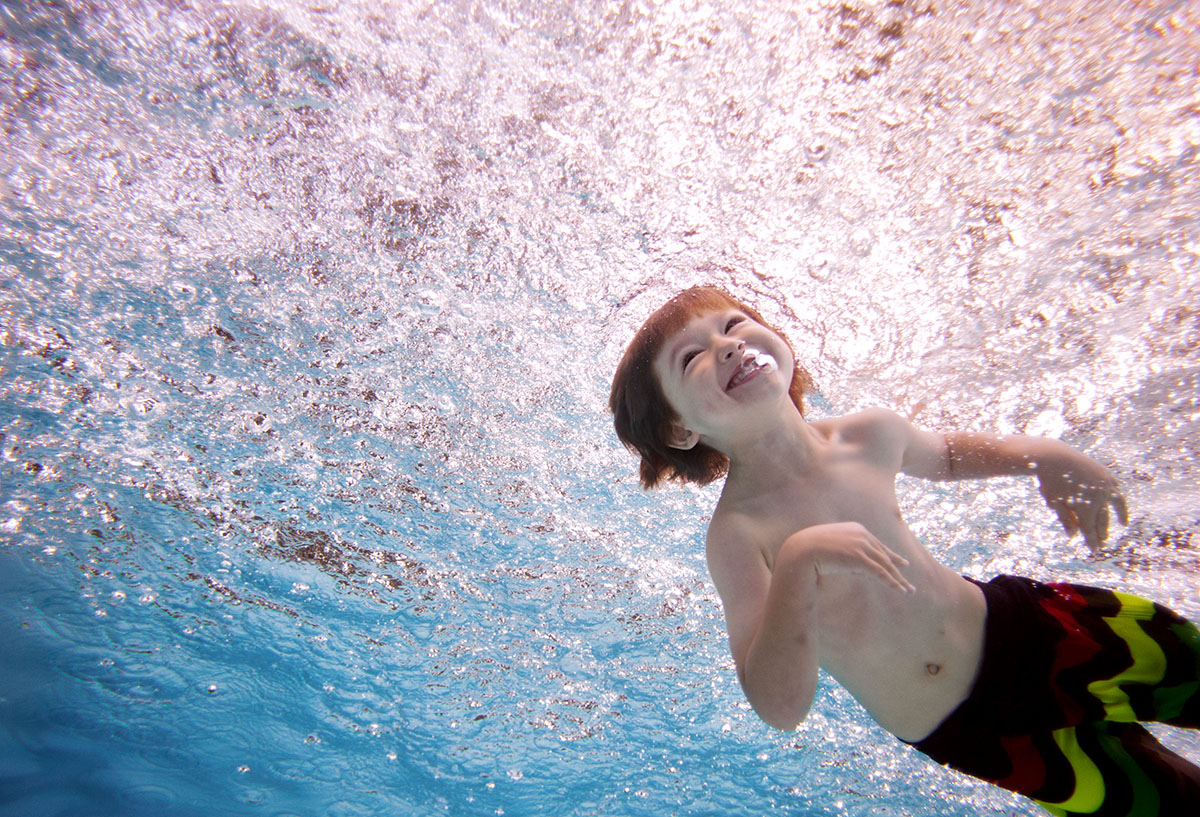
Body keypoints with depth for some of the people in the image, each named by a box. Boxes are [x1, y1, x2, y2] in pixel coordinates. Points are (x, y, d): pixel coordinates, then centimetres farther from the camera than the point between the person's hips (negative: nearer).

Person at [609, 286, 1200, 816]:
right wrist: (797, 565, -45)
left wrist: (1044, 455, -6)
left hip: (1023, 619, 4)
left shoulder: (871, 434, -13)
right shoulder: (736, 532, -28)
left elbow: (946, 454, 12)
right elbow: (779, 709, -33)